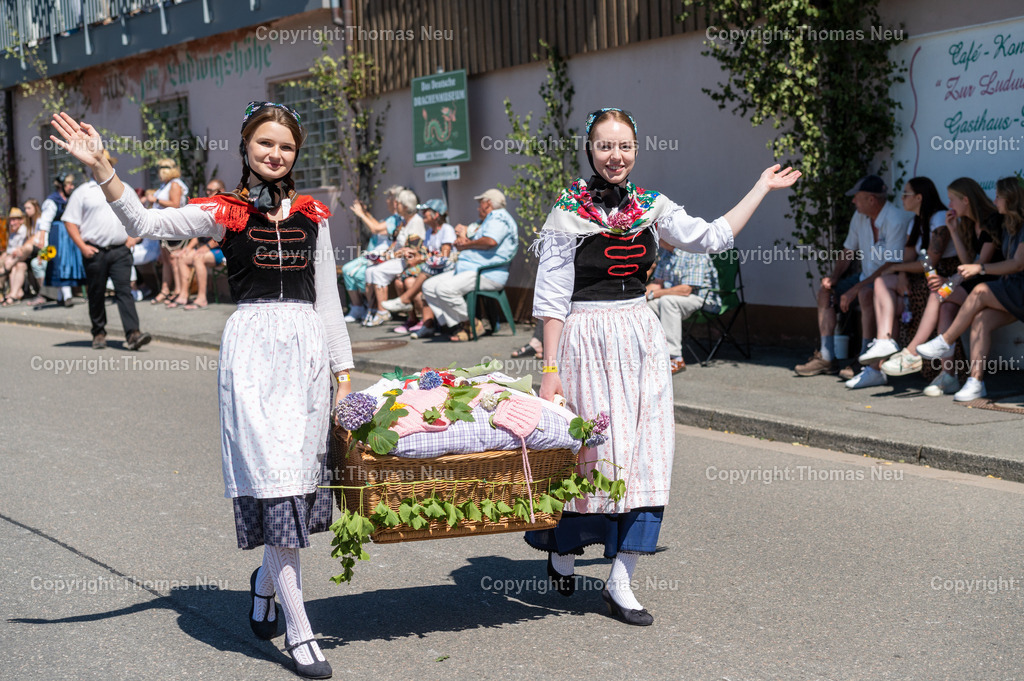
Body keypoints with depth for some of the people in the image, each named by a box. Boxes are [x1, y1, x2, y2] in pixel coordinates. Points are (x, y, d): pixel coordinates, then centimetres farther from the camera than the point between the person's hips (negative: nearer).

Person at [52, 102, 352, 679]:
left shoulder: (313, 215, 12)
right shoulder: (224, 213, 3)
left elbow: (328, 297, 14)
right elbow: (145, 222, -8)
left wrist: (343, 371, 11)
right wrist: (100, 167, -19)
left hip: (307, 348, 4)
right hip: (252, 346, -4)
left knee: (300, 472, 7)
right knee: (273, 477, -9)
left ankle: (267, 580, 35)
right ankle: (298, 629, -6)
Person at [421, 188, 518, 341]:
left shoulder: (499, 217, -6)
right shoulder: (487, 221, 29)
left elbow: (491, 241, -26)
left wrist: (467, 245, -11)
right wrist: (462, 240, 6)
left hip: (486, 275, -11)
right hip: (467, 270, 12)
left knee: (445, 288, -31)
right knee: (429, 286, 0)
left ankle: (471, 324, -15)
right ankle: (457, 325, -9)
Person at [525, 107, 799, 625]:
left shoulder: (651, 208, 7)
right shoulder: (568, 212, -6)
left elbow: (714, 236, 15)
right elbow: (551, 296, -7)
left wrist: (762, 188, 19)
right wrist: (550, 368, -11)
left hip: (641, 338, 5)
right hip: (587, 341, -5)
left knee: (644, 455, 0)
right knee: (591, 452, -2)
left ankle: (620, 583, 7)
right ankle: (562, 549, 26)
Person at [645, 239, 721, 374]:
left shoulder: (696, 254, -20)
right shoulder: (665, 252, 7)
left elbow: (686, 290, -26)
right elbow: (658, 282, 12)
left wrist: (653, 294, -21)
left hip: (702, 300, -8)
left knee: (667, 301, -34)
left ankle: (675, 359, -32)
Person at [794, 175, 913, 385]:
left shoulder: (896, 220, -23)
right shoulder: (860, 217, 4)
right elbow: (848, 251, 19)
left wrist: (854, 290, -28)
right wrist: (834, 277, 0)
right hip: (867, 279, 9)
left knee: (866, 293, -37)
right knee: (825, 290, 3)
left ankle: (867, 364, -34)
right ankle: (826, 358, 3)